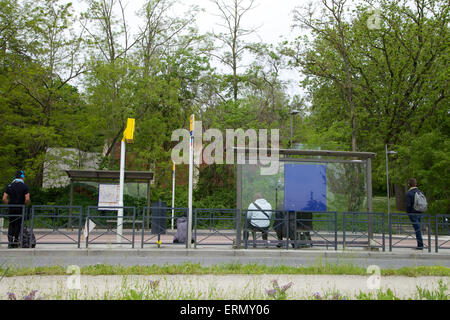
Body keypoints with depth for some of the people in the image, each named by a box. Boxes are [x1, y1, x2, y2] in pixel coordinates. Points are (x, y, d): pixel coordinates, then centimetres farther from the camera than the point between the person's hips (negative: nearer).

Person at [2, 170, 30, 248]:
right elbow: (27, 199, -16)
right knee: (18, 225, 6)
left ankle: (10, 242, 7)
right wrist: (25, 205, 2)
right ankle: (16, 242, 7)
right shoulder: (25, 187, -6)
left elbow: (4, 199, -4)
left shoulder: (9, 186, 4)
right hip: (21, 209, -3)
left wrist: (9, 204, 10)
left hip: (11, 209, 3)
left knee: (11, 225, 13)